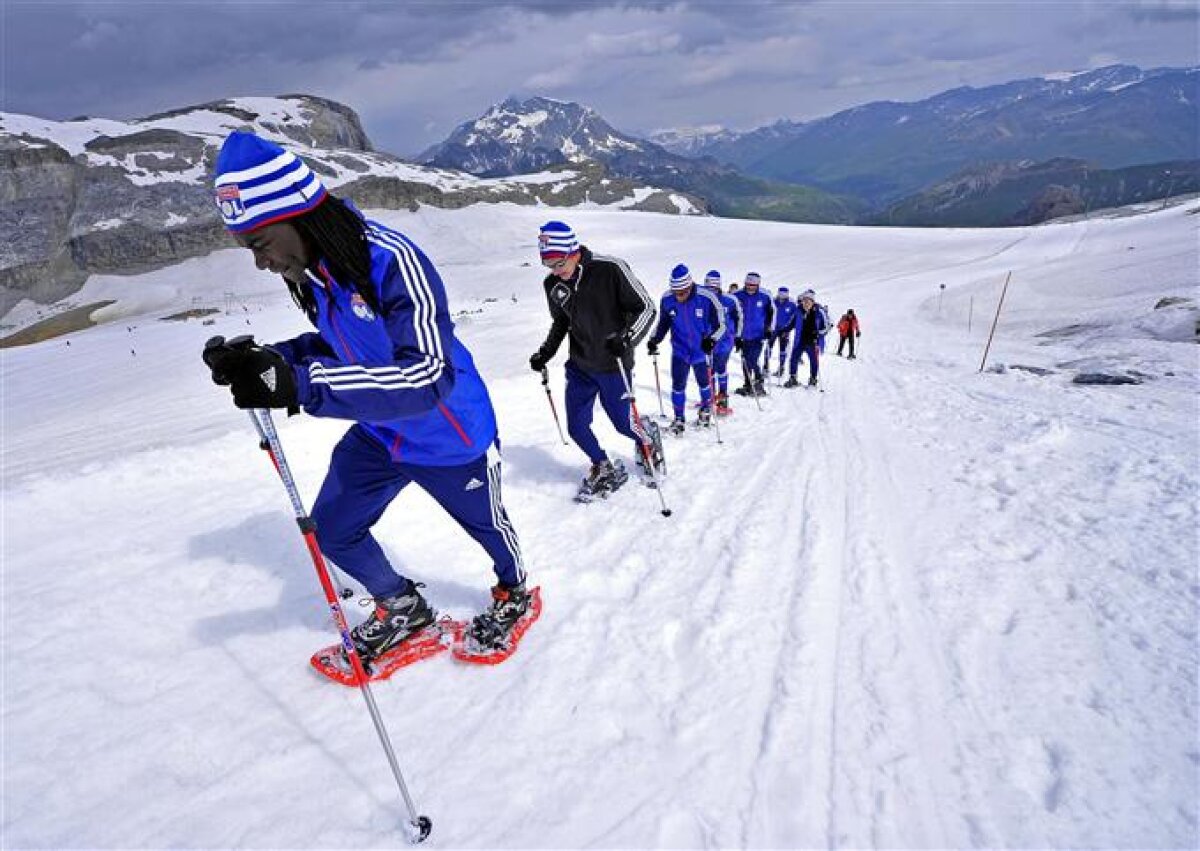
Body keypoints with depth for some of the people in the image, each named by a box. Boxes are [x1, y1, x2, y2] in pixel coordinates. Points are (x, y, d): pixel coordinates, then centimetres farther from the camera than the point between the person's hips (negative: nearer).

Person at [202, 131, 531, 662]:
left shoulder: (394, 261, -32)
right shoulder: (312, 270, -7)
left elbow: (427, 378, -43)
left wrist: (299, 387, -50)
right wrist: (268, 358, -9)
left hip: (450, 436, -7)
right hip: (378, 435, 7)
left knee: (486, 526, 18)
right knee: (333, 530, 12)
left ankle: (513, 594, 51)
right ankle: (404, 608, 38)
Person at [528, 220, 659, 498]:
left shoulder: (610, 269, -19)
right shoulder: (553, 284, -3)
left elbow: (646, 308, -14)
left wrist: (626, 339, -28)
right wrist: (545, 353, 6)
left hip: (613, 366, -5)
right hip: (579, 366, 5)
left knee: (623, 422, 6)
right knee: (576, 427, 6)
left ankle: (647, 445, 42)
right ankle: (604, 469, 32)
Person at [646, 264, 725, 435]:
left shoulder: (706, 298, -22)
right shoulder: (667, 299, -13)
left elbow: (720, 324, -13)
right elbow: (663, 323, 4)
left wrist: (712, 339, -29)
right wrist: (654, 339, -9)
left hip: (701, 351, -1)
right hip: (679, 351, 1)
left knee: (704, 382, 17)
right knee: (678, 384, -7)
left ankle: (706, 409, 44)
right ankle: (679, 419, 8)